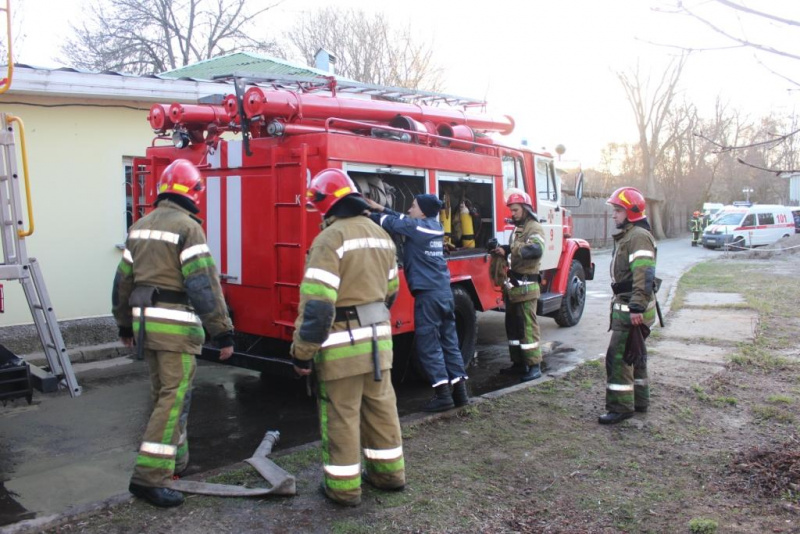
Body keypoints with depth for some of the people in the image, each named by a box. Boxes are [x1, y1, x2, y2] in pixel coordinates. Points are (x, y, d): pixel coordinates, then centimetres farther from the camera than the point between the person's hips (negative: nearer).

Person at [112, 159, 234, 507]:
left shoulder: (141, 226, 12)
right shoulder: (187, 227, -12)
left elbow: (123, 280, 17)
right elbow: (205, 285, -18)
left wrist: (124, 324, 27)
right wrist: (223, 332, -15)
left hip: (144, 321, 8)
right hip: (175, 325, -8)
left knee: (163, 393, 19)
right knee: (173, 398, -3)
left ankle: (174, 458, 33)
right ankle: (150, 476, -3)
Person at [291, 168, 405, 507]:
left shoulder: (330, 238, -16)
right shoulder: (381, 235, 10)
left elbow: (316, 305, -21)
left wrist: (302, 353, -15)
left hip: (343, 345, -7)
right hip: (379, 339, 8)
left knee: (342, 416, 5)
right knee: (381, 407, 18)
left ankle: (344, 487, 17)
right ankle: (389, 472, 31)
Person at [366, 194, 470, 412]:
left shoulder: (415, 226, -9)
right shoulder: (436, 226, 14)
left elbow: (390, 223, 0)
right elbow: (402, 220, 24)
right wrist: (381, 208, 26)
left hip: (428, 293, -8)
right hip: (445, 291, 8)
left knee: (428, 345, -2)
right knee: (450, 342, 11)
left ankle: (443, 395, -2)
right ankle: (460, 391, 14)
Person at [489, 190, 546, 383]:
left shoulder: (534, 228, -11)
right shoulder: (517, 228, 18)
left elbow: (536, 250, -29)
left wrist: (509, 249, -35)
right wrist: (501, 250, 4)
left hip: (526, 286, -9)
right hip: (513, 285, 9)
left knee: (528, 326, -6)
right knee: (512, 325, 13)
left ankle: (534, 365, 1)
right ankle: (518, 363, 22)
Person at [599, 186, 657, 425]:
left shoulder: (639, 236, -17)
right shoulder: (627, 235, 17)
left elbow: (644, 275, -26)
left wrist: (637, 307, -30)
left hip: (632, 309, -11)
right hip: (627, 306, 11)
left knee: (618, 356, -9)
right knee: (634, 355, 18)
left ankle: (621, 406, -3)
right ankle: (639, 400, 29)